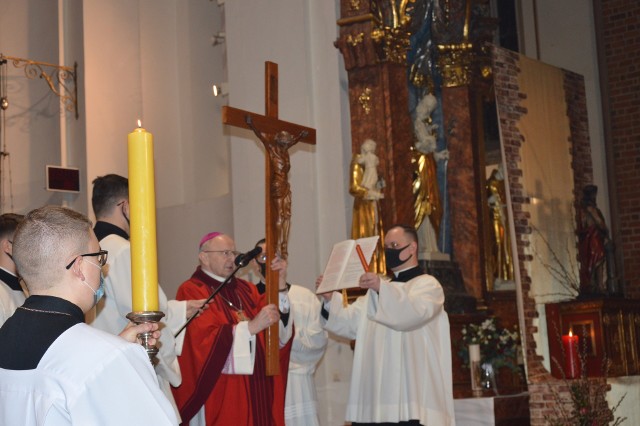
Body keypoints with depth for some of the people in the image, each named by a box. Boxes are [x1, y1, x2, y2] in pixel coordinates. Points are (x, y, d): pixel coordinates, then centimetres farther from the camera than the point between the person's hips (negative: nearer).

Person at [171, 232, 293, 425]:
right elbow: (204, 342, -18)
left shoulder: (246, 289, 15)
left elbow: (280, 330, 3)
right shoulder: (191, 292, -5)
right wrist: (251, 327, -21)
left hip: (256, 390, 6)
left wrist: (279, 284, -8)